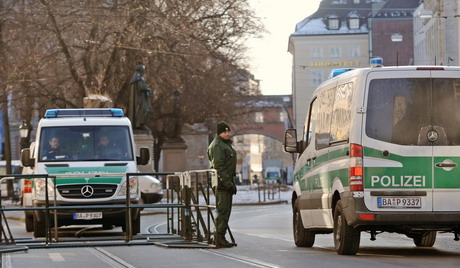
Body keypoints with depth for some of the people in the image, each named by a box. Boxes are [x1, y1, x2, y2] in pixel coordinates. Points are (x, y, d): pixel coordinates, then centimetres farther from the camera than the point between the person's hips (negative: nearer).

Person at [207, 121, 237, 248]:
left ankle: (221, 237, 16)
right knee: (222, 210, -11)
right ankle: (220, 239, -12)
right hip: (222, 183, -10)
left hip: (227, 182, 10)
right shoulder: (217, 146, -12)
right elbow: (219, 167, -20)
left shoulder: (226, 144, 21)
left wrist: (232, 182, 25)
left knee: (226, 210, 11)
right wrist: (227, 182, -24)